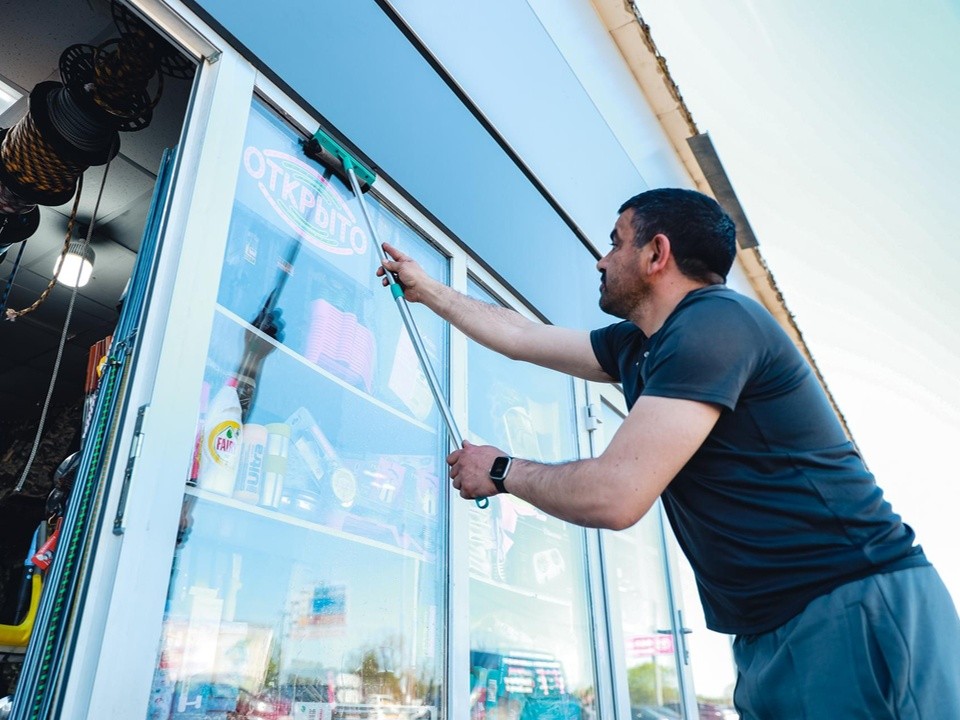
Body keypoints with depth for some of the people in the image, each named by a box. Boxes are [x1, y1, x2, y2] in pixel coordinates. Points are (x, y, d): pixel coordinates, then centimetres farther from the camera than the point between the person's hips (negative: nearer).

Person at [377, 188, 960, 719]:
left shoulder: (715, 322, -19)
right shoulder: (636, 347, 10)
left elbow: (614, 494, -25)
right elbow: (520, 336, 22)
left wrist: (501, 471, -7)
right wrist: (426, 289, 32)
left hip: (857, 617, -8)